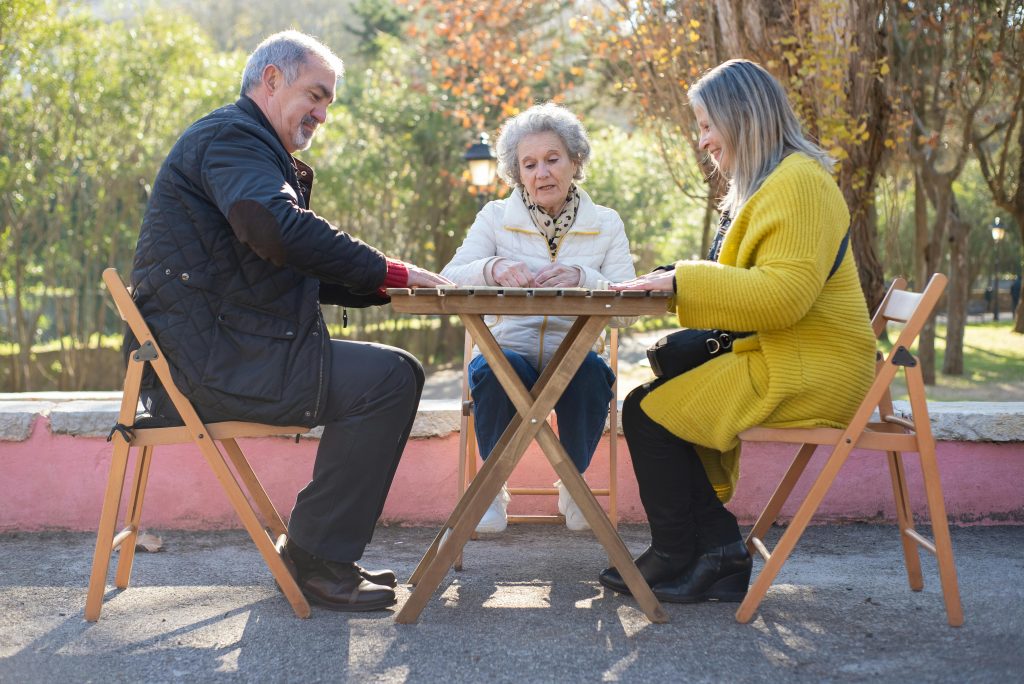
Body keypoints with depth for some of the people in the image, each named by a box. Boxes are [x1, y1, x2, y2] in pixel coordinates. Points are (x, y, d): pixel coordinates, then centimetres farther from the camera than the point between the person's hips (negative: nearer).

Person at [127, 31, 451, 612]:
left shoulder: (253, 146, 27)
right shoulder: (231, 135, -8)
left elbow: (297, 273, 23)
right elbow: (280, 230, -27)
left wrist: (386, 286, 9)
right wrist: (391, 272, -20)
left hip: (220, 352, 11)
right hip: (212, 361, -11)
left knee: (394, 374, 14)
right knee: (390, 377, -15)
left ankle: (320, 553, 13)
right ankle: (318, 559, -8)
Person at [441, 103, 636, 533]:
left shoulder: (606, 224, 9)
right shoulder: (495, 217, 8)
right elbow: (451, 280, -6)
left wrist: (582, 278, -24)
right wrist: (493, 268, -27)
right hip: (507, 350, 0)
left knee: (592, 372, -33)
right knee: (495, 369, -34)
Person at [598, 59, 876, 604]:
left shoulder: (799, 182, -16)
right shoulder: (766, 185, 19)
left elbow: (783, 294, -27)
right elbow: (747, 287, 22)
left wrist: (684, 280, -22)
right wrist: (672, 282, 6)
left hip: (810, 373, -11)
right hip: (774, 356, 11)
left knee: (649, 413, -13)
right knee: (657, 399, 4)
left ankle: (675, 556, 3)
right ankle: (719, 549, 3)